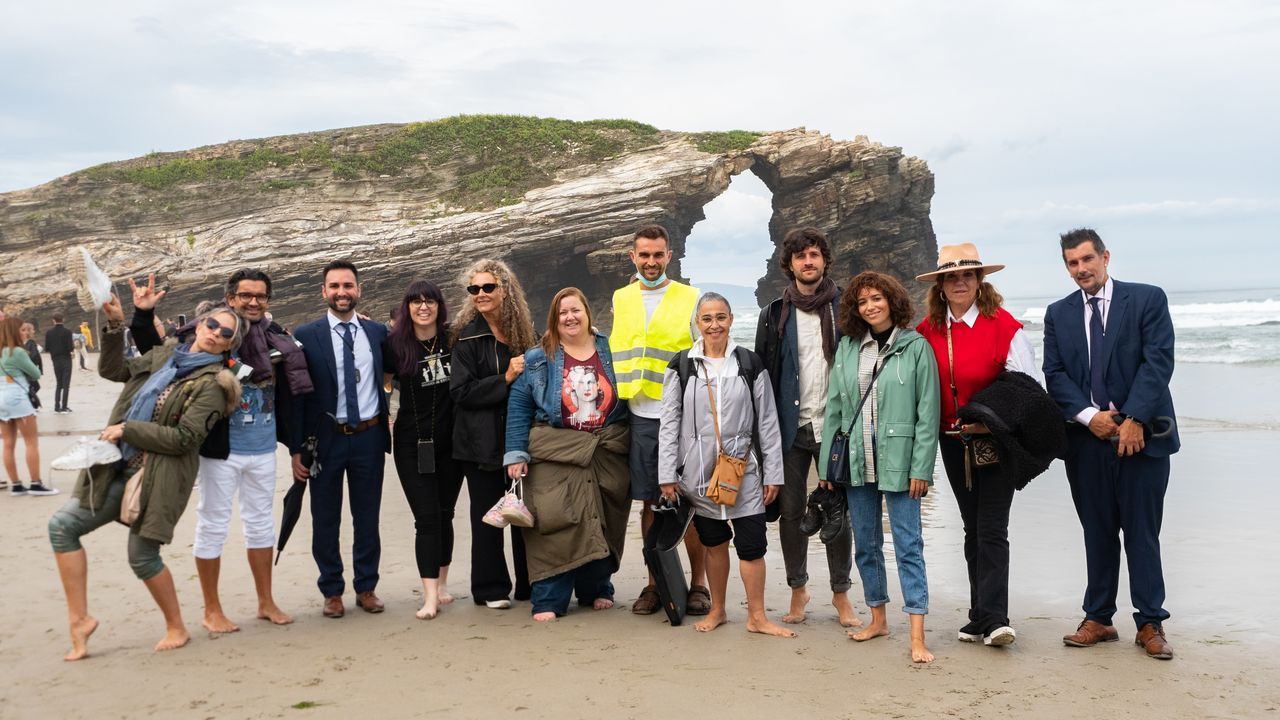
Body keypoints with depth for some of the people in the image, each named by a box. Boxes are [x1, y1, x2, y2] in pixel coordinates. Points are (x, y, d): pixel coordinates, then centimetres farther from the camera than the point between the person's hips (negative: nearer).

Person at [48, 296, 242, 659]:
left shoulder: (212, 384, -10)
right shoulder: (164, 355, 11)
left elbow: (183, 439, -17)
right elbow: (113, 370, 22)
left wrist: (126, 429, -14)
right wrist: (115, 325, 10)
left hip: (160, 477, -7)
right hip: (120, 470, 7)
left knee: (142, 556, -4)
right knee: (62, 524, -1)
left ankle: (176, 627, 18)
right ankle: (78, 618, 4)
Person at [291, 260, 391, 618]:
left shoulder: (378, 332, 4)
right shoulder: (306, 336, -4)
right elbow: (295, 395, -4)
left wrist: (386, 433, 1)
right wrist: (297, 448, -6)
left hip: (369, 438, 2)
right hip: (326, 440, -2)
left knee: (367, 518, 11)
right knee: (325, 521, 8)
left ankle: (366, 588, 24)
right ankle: (332, 591, 21)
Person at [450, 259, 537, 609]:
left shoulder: (524, 333, 8)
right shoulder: (467, 337, -4)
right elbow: (461, 391, -12)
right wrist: (505, 378, -18)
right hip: (482, 441, -4)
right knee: (487, 514, 4)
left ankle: (530, 584, 20)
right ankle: (491, 589, 15)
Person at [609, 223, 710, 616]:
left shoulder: (689, 299, 1)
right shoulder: (621, 299, 13)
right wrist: (618, 396, 15)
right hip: (641, 417, 3)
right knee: (650, 501, 8)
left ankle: (698, 584, 12)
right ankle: (654, 583, 18)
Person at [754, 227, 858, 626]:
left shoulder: (845, 308, 4)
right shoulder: (775, 314, 6)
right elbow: (762, 372, 5)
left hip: (835, 424, -1)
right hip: (790, 427, 1)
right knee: (790, 511, 7)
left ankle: (841, 593, 17)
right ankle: (798, 589, 22)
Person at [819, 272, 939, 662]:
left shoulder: (916, 347, -4)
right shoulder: (848, 346, 7)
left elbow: (928, 412, -6)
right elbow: (833, 407, 9)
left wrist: (921, 468, -11)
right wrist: (827, 463, 6)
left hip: (898, 461, -4)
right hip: (856, 461, 5)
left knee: (909, 545, -4)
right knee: (866, 544, 13)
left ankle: (917, 636, -2)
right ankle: (878, 619, 28)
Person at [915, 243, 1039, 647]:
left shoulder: (1003, 326, -11)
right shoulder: (928, 330, 1)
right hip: (953, 442, 5)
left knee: (992, 529, -9)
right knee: (973, 528, 12)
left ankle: (992, 619, -8)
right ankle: (983, 618, 20)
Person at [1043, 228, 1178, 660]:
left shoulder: (1148, 300, 1)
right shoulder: (1058, 314, 10)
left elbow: (1158, 361, -7)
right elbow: (1054, 374, 3)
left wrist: (1134, 419, -15)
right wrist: (1089, 415, -11)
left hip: (1140, 435, -3)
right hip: (1087, 439, 3)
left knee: (1142, 533, 2)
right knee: (1097, 533, 9)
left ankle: (1150, 623, 11)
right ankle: (1098, 619, 17)